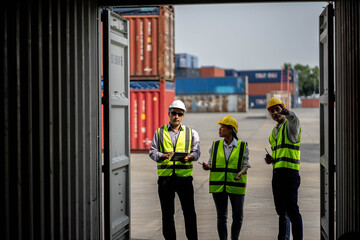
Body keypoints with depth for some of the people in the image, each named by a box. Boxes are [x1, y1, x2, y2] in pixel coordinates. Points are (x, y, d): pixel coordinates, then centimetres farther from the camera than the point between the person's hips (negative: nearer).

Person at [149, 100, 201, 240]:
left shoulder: (191, 133, 13)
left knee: (189, 211, 0)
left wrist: (188, 157, -18)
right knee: (167, 213, 5)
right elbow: (152, 152, 5)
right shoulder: (159, 132, 12)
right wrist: (164, 156, -16)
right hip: (165, 177, 0)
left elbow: (196, 152, 5)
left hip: (184, 177, 0)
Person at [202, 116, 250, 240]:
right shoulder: (215, 146, 8)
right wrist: (207, 167, -11)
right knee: (221, 216, 4)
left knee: (238, 216, 1)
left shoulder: (242, 146, 1)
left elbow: (245, 165, -2)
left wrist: (240, 173, -22)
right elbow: (212, 163, 11)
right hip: (218, 186, 2)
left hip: (236, 186, -1)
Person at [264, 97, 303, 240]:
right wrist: (271, 159, 10)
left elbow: (294, 120, -30)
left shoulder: (290, 125, -3)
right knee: (281, 210, 15)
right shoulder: (274, 131, 21)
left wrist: (287, 112, -52)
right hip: (277, 172, 8)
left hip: (290, 171, -8)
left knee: (292, 210, -12)